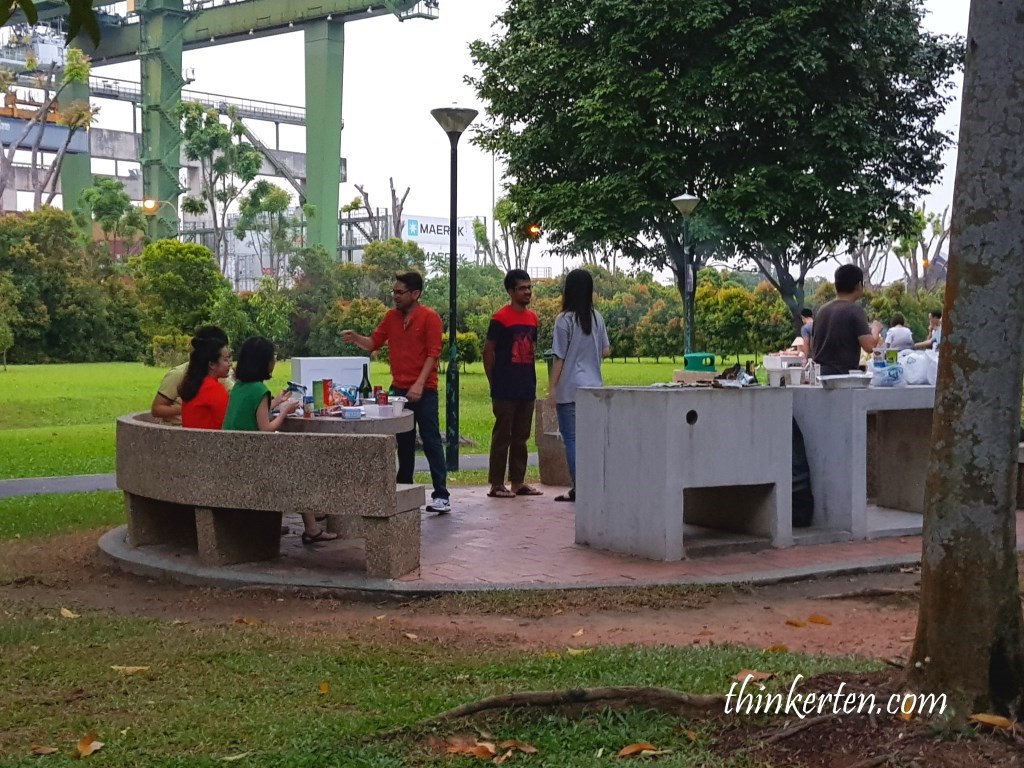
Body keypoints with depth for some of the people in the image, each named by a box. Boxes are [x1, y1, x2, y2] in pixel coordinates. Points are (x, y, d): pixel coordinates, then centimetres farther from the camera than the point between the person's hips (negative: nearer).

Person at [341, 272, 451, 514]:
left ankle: (441, 495, -4)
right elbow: (374, 342, 13)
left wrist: (419, 384, -20)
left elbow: (433, 353, -12)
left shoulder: (429, 317, -7)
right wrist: (356, 338, -7)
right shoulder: (392, 317, 11)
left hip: (423, 391, -6)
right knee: (403, 443, 12)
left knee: (431, 441, -5)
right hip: (399, 389, 6)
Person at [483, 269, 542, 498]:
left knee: (521, 438, 12)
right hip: (505, 391, -7)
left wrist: (531, 381, 13)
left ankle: (518, 482, 19)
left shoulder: (532, 318, 11)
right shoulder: (501, 318, -9)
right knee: (502, 437, -1)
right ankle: (496, 484, 5)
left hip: (527, 389, 7)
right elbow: (488, 352, -7)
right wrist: (495, 384, -4)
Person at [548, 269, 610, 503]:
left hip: (570, 389, -5)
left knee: (571, 438, 0)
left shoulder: (564, 319, -10)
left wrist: (552, 386, -2)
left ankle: (578, 488, -1)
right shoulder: (597, 318, 5)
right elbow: (606, 351, 11)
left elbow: (559, 357, -9)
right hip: (594, 387, 5)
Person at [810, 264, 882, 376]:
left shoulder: (822, 310, 10)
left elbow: (813, 346, 19)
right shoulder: (855, 310, -10)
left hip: (822, 372, 7)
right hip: (845, 374, -7)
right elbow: (869, 346, -16)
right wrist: (875, 331, 3)